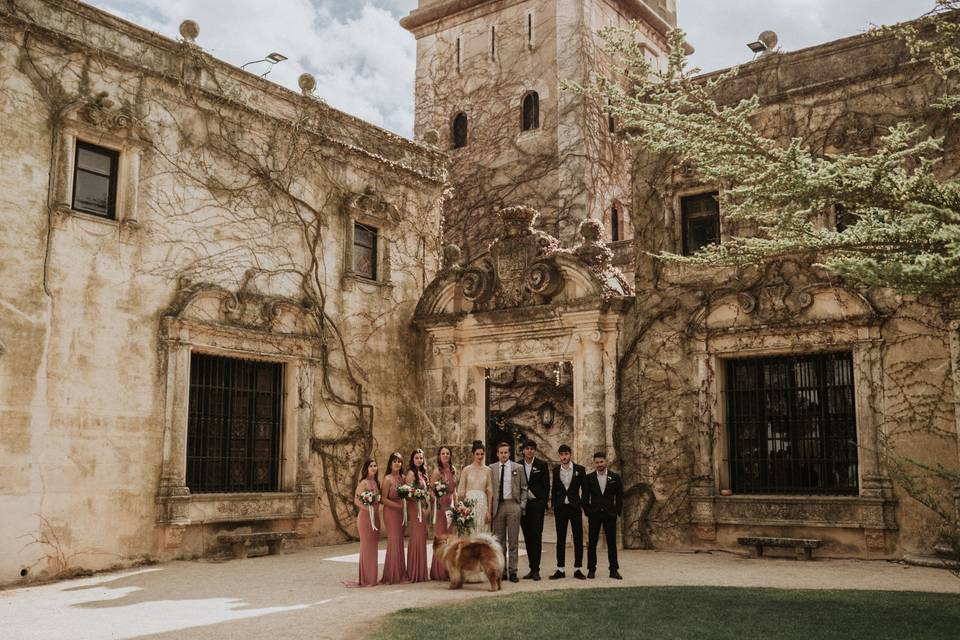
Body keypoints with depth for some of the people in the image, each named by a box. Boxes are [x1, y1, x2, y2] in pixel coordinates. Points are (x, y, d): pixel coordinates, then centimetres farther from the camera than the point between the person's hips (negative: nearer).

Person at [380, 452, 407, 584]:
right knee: (394, 541, -6)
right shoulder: (388, 479, -8)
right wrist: (398, 505, -18)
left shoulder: (403, 478, 10)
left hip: (401, 512, 6)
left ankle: (400, 574, 14)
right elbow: (383, 499, -11)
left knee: (400, 541, 8)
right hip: (391, 512, -6)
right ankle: (393, 575, 2)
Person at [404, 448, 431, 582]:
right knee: (416, 537, -7)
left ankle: (421, 572, 15)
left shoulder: (422, 473, 16)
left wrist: (428, 506, 9)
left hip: (422, 507, 8)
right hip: (414, 507, -8)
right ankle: (415, 573, -1)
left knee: (422, 537, 9)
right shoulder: (411, 473, -9)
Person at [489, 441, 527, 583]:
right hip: (497, 506, 1)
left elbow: (524, 488, 9)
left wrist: (522, 505, 0)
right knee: (499, 540, 6)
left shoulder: (517, 468, 5)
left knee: (513, 540, 1)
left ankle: (512, 571, 6)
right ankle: (501, 570, 14)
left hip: (513, 505, -1)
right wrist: (489, 508, 0)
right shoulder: (491, 468, 6)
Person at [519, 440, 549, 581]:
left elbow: (546, 485, 2)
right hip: (523, 504, 3)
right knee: (527, 537, 6)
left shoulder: (542, 465, 2)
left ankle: (536, 570, -7)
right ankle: (532, 568, 12)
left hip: (536, 504, -3)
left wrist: (544, 504, -4)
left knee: (536, 536, -8)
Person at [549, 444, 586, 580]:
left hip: (575, 507, -1)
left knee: (578, 539, 0)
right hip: (560, 508, 2)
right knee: (560, 539, 5)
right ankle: (560, 570, 9)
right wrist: (553, 506, 6)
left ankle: (577, 569, 7)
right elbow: (554, 489, 12)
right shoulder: (556, 470, 6)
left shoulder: (579, 469, 0)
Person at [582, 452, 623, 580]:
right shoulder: (589, 478, 4)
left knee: (612, 543, 2)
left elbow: (619, 496, 7)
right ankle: (591, 569, 9)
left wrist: (618, 511, 0)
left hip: (610, 514, 0)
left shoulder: (615, 477, 4)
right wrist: (587, 511, -1)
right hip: (594, 514, 0)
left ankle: (614, 570, 7)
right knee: (592, 543, 2)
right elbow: (585, 497, 5)